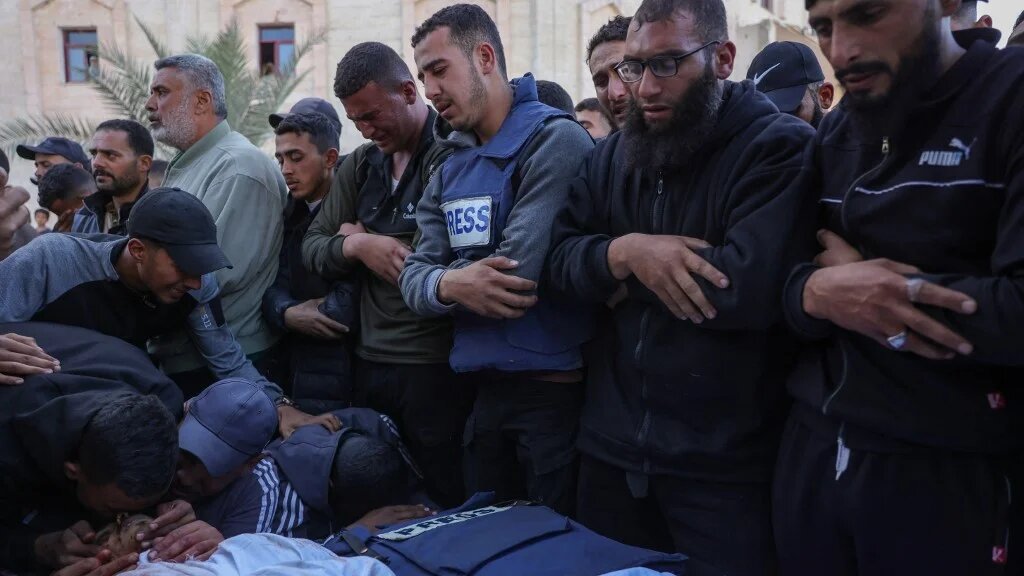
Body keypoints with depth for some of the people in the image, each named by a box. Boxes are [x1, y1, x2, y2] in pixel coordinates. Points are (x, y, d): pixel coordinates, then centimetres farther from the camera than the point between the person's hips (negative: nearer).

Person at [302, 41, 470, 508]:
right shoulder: (360, 165, 12)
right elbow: (312, 248, 12)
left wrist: (359, 238, -5)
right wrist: (355, 247, -11)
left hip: (437, 364, -6)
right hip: (370, 362, 6)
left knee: (445, 503, 7)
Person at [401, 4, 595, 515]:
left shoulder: (554, 141, -13)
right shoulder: (451, 166, 11)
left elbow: (520, 271, -22)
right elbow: (414, 276, 4)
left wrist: (446, 282, -4)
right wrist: (448, 287, -19)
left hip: (555, 388, -7)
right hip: (485, 392, 7)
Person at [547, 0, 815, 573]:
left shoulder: (781, 148, -11)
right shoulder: (611, 156, 10)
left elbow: (753, 285, -25)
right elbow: (560, 256, 3)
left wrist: (627, 273, -13)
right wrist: (624, 252, -17)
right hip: (613, 447, 6)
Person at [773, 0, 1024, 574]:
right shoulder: (834, 134, 10)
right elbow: (784, 283, 7)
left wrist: (852, 277, -12)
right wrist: (817, 292, -16)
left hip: (951, 474, -5)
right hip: (812, 451, 6)